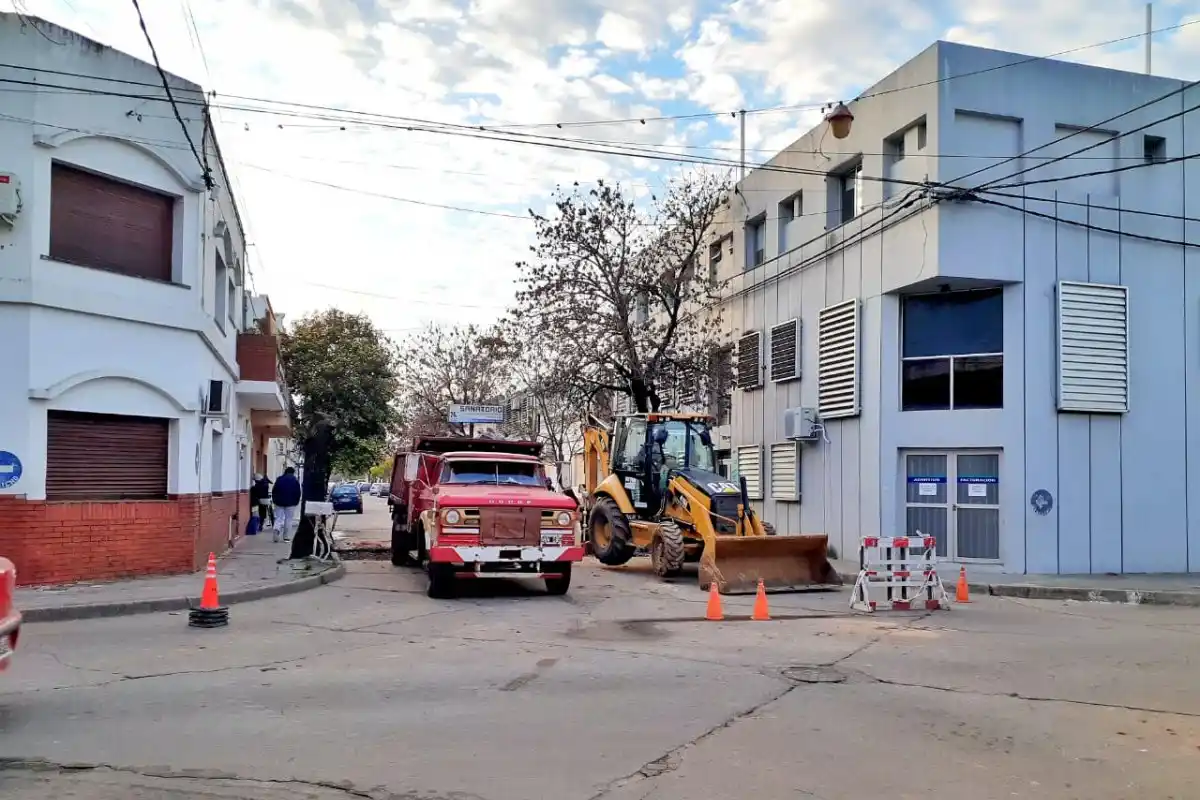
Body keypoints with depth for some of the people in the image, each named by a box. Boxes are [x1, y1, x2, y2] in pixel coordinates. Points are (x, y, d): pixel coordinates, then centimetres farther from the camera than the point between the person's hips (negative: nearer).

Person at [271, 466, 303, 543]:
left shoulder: (279, 479, 5)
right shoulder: (295, 480, -1)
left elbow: (274, 491, 5)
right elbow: (298, 492, -3)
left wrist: (275, 500, 13)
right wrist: (296, 501, 8)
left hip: (279, 502, 2)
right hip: (290, 503, -2)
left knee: (279, 518, 6)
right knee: (289, 519, 4)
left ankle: (277, 529, -24)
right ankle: (286, 537, 3)